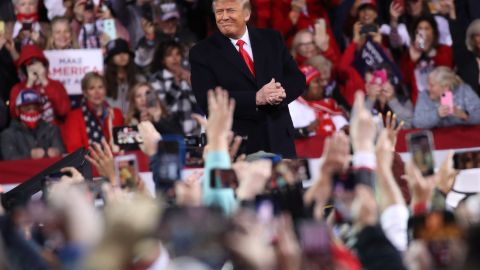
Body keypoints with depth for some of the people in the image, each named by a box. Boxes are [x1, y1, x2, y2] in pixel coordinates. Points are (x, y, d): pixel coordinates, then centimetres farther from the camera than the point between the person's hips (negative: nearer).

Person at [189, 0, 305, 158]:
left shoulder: (272, 40, 9)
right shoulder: (202, 53, -2)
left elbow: (297, 79, 8)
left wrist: (281, 92, -16)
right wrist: (256, 98, -22)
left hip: (279, 139, 3)